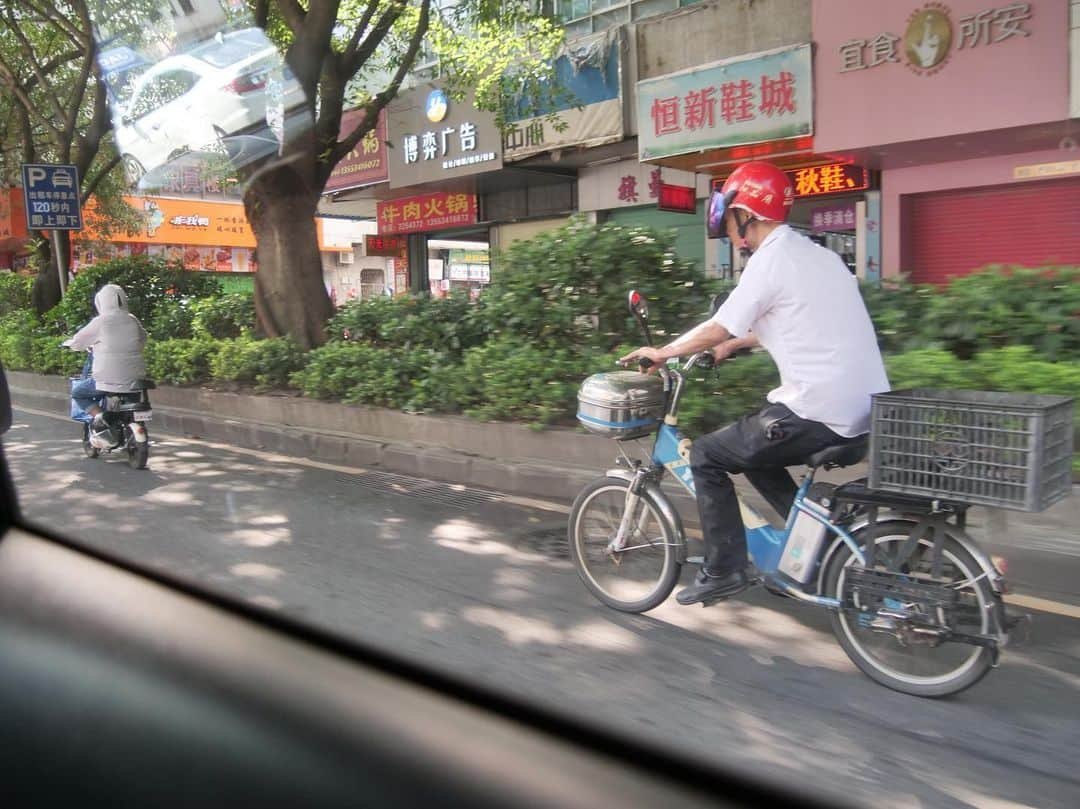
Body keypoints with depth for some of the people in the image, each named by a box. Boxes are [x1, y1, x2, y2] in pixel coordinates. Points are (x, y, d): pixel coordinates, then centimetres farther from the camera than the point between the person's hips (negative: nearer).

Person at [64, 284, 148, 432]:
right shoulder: (133, 321, 4)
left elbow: (78, 341, 2)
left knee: (77, 392, 16)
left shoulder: (100, 322, -8)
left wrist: (69, 343, 24)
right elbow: (143, 338, 21)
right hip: (135, 380, 5)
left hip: (109, 381, -5)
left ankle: (99, 417, -6)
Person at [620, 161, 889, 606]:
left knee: (706, 455, 5)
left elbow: (716, 330, -8)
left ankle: (724, 571, 12)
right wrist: (732, 345, 33)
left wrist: (660, 352, 8)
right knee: (752, 448, 28)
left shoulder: (771, 260, -11)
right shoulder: (816, 253, 16)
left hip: (819, 413, -9)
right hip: (865, 411, 9)